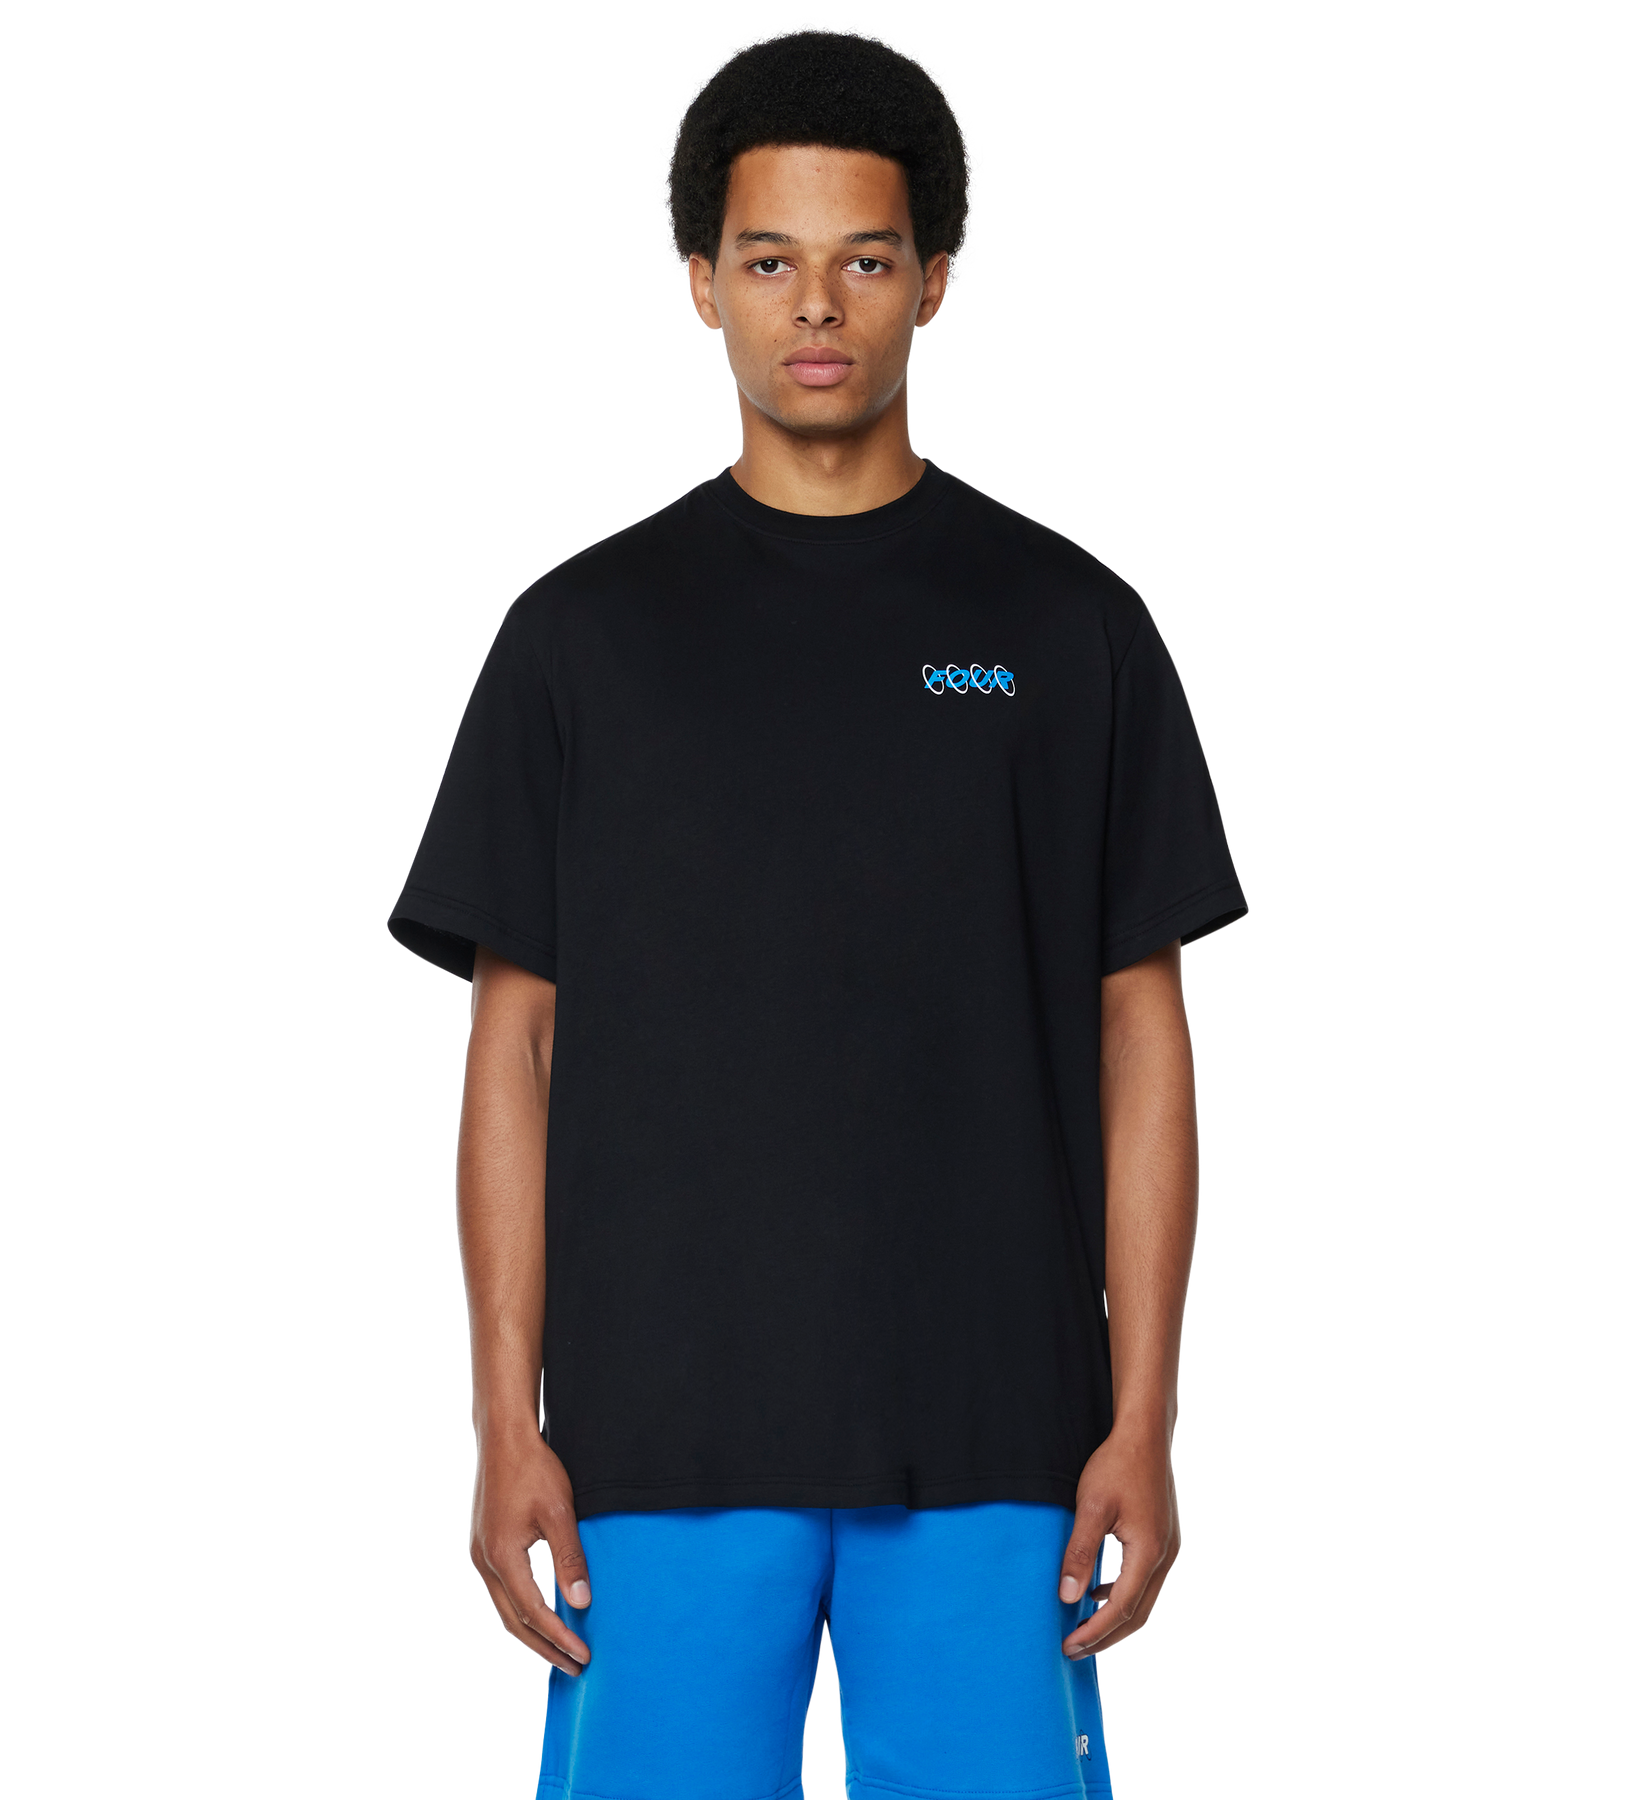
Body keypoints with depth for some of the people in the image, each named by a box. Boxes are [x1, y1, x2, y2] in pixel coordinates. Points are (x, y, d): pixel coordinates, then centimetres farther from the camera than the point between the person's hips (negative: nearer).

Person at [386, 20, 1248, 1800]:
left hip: (988, 1444, 0)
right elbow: (515, 1041, 5)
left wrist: (1141, 1422, -2)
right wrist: (508, 1426, -2)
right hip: (664, 1435, 0)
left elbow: (1140, 1039, 5)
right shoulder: (584, 633, 5)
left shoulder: (1070, 629, 5)